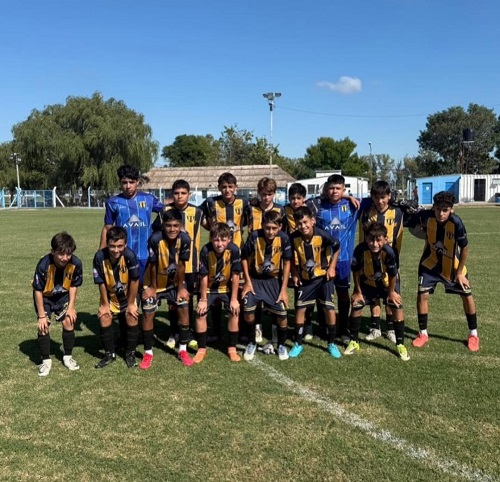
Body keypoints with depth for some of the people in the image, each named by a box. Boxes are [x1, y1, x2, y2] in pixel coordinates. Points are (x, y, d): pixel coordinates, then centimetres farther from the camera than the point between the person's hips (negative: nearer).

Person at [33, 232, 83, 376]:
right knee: (43, 326, -10)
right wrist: (42, 316, -17)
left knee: (68, 322, -5)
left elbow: (74, 285, -9)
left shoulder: (76, 263, -28)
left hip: (63, 296, 2)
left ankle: (68, 357, 14)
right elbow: (38, 291, -22)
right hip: (44, 297, -2)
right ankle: (46, 360, 7)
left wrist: (71, 307, -9)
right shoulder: (43, 265, -35)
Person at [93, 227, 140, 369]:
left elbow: (134, 281, -21)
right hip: (109, 295, 2)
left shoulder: (130, 255, -33)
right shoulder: (100, 257, -29)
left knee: (132, 317, -13)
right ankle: (109, 354, 14)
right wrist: (105, 304, -6)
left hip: (128, 294, -1)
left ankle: (130, 353, 9)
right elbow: (101, 283, -15)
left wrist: (131, 303, -12)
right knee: (104, 319, -8)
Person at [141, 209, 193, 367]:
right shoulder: (155, 239, -32)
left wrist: (181, 288, -8)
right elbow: (153, 265, -20)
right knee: (148, 313, -4)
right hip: (155, 282, -2)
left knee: (184, 308, -4)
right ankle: (148, 353, 12)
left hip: (174, 281, 2)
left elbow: (181, 265, -14)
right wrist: (153, 287, -10)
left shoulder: (185, 239, -26)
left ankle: (183, 350, 11)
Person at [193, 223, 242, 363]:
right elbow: (204, 277, -19)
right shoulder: (206, 250, -29)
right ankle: (202, 349, 7)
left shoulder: (234, 250, -28)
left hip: (226, 287, 0)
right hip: (209, 288, 0)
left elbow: (235, 275, -18)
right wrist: (203, 299, -12)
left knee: (234, 312, -10)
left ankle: (232, 349, 6)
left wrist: (234, 299, -13)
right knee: (200, 313, -10)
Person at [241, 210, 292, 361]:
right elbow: (244, 258, -6)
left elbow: (286, 263, -7)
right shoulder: (254, 236, -22)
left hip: (274, 280, 1)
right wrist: (247, 282, -8)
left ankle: (281, 345, 22)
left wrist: (283, 289, -7)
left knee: (282, 314, -6)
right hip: (255, 278, 0)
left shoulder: (284, 238, -19)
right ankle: (252, 343, 9)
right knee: (248, 310, -16)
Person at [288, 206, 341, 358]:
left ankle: (332, 344, 16)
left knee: (329, 308, -1)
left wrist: (332, 267, -7)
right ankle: (298, 344, 18)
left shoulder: (323, 235, -25)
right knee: (300, 308, 3)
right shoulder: (294, 238, -19)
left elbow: (337, 248, -5)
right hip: (304, 278, 2)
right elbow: (292, 257, 1)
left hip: (323, 276, -2)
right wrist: (294, 274, -4)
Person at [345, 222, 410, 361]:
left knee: (397, 307, -10)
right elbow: (356, 272, -16)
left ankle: (400, 345, 8)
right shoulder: (360, 250, -34)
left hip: (387, 283, -1)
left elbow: (393, 274, -21)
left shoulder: (389, 252, -37)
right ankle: (354, 342, 16)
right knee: (356, 305, -3)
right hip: (367, 282, 2)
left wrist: (391, 292, -8)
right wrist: (358, 291, -7)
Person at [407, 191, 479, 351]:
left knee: (467, 295, 5)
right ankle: (423, 333, 11)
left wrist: (459, 273, -12)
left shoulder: (456, 223, -30)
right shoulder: (425, 216, -26)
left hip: (452, 265, -1)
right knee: (422, 294, -7)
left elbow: (465, 248, -17)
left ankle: (473, 334, 25)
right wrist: (427, 235, -6)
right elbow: (411, 225, -1)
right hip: (430, 263, 1)